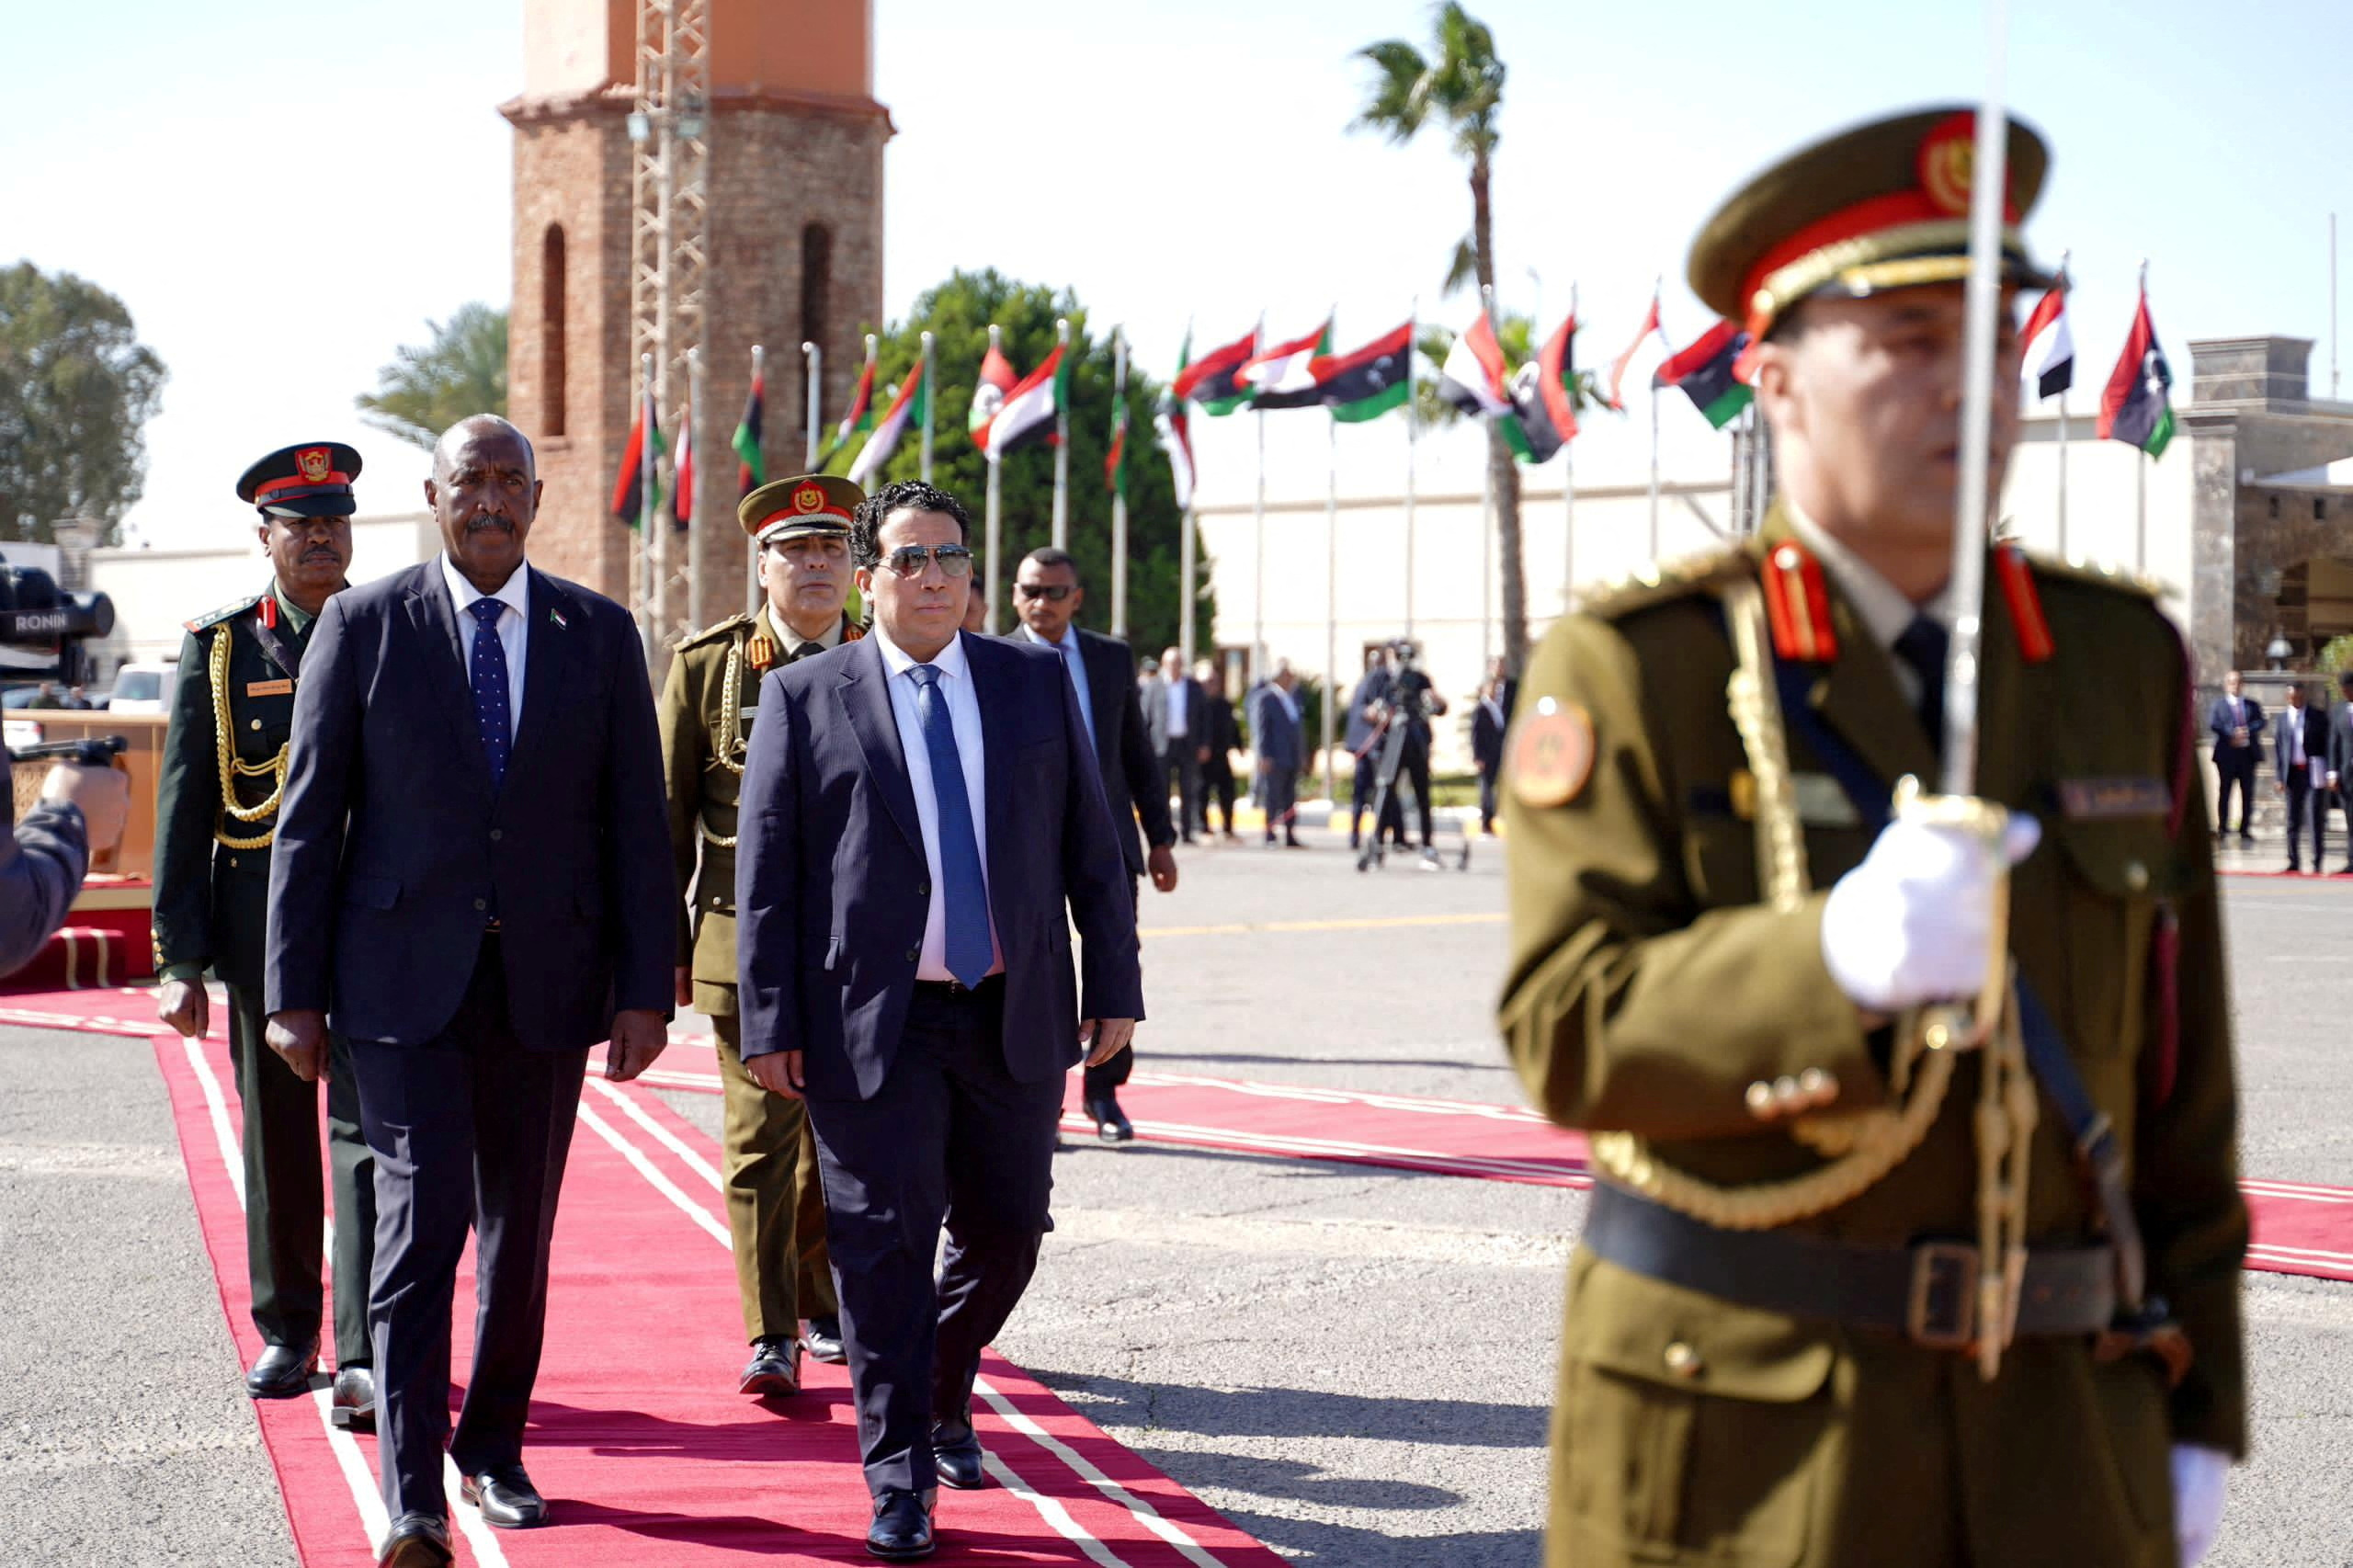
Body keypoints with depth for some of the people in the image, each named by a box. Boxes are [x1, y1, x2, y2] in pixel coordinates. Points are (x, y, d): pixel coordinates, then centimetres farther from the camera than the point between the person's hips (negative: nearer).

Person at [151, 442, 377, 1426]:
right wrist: (180, 957, -1)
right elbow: (184, 811, 4)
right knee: (277, 1136, 11)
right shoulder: (218, 651, 5)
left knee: (369, 1133, -8)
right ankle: (287, 1332, 26)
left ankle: (365, 1356, -9)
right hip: (262, 928, 2)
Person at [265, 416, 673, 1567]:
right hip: (405, 975, -2)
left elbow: (636, 822, 5)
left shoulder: (599, 635, 5)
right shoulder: (361, 626, 1)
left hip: (547, 977, 2)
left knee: (521, 1231, 12)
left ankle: (493, 1451, 29)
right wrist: (294, 989, -4)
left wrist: (645, 988, -2)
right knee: (421, 1223, -9)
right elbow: (310, 816, 1)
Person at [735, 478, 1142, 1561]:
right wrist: (771, 1023, -6)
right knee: (884, 1248, -2)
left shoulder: (1036, 684, 8)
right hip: (874, 1024, -3)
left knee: (1005, 1235, 12)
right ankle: (900, 1481, 8)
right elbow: (767, 873, -1)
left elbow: (1091, 847, 9)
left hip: (1016, 1020, 3)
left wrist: (1113, 985, 3)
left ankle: (944, 1394, 39)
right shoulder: (803, 699, 0)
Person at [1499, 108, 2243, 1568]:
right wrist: (1835, 959, -31)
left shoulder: (2124, 660, 7)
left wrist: (2197, 1411, 9)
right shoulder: (1632, 669, -6)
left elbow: (2179, 1076, 10)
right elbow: (1569, 1032, -15)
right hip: (1741, 1439, -3)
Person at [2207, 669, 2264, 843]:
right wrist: (2232, 734, -18)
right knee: (2225, 791, -3)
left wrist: (2247, 731, -14)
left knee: (2247, 792, 2)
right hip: (2227, 752, -3)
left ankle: (2244, 829, 8)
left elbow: (2261, 721, 2)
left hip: (2247, 753, 3)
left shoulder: (2252, 705, 14)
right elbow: (2212, 724, -8)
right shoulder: (2217, 704, 6)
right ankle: (2221, 828, 1)